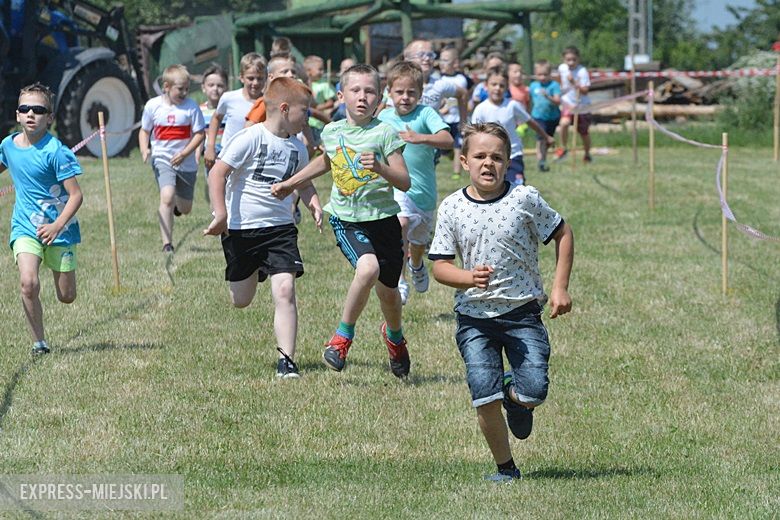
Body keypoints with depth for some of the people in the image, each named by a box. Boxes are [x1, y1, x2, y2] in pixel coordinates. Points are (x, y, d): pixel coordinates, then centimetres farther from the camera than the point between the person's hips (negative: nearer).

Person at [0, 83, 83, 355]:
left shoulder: (56, 151, -16)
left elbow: (76, 195, -17)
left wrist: (57, 226, -29)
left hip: (58, 229, -2)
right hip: (25, 227, 3)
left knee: (67, 296, 7)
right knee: (28, 283, -23)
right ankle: (39, 342, -8)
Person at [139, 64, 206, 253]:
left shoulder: (191, 107, -7)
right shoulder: (153, 105, -3)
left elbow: (199, 134, -5)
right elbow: (144, 131, 10)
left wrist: (184, 154, -17)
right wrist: (144, 149, -9)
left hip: (186, 163, 1)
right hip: (162, 159, -1)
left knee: (185, 209, 12)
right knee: (166, 197, -25)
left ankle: (177, 203, 52)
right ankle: (167, 244, -20)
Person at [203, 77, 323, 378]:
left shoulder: (297, 148, 6)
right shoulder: (251, 138, -12)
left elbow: (303, 182, 24)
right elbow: (218, 174, -15)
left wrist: (313, 202, 3)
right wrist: (221, 215, -23)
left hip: (280, 228, 3)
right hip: (240, 228, -3)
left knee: (285, 290, -15)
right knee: (241, 301, 9)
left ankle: (286, 360, -13)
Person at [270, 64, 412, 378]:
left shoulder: (384, 133, -8)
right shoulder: (331, 132, 2)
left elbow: (405, 183, -11)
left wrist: (381, 168, -28)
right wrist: (290, 184, 31)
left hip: (383, 219, 0)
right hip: (347, 220, 0)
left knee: (388, 291, 10)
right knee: (368, 268, -29)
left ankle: (394, 335, 46)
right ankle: (342, 337, -10)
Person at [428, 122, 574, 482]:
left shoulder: (524, 199, -5)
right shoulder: (452, 208, -2)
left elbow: (563, 234, 8)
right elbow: (440, 266, 0)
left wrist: (560, 288, 2)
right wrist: (469, 278, -21)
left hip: (522, 311, -1)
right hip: (474, 317, 1)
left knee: (534, 392, -14)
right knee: (484, 396, -12)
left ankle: (515, 397, 25)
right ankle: (505, 467, 9)